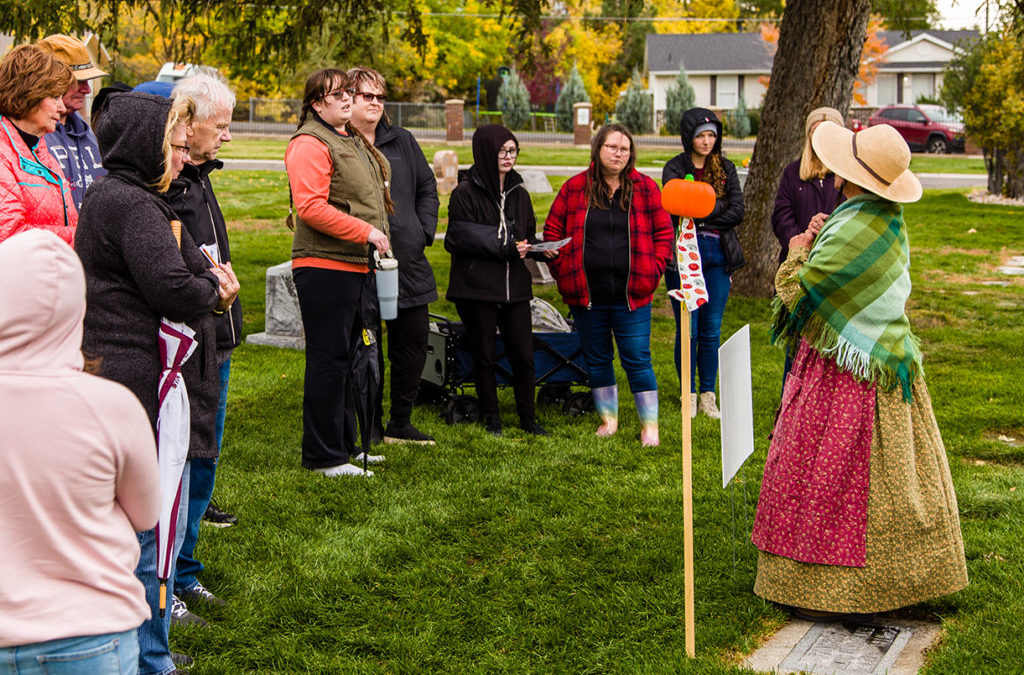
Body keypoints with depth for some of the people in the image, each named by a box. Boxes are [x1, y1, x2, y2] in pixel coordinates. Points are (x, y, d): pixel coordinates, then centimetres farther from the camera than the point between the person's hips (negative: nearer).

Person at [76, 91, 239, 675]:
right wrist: (213, 287, -4)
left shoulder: (108, 196, 17)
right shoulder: (133, 204, -16)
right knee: (154, 532, -3)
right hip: (147, 384, -11)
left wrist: (209, 287, 3)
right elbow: (173, 288, -25)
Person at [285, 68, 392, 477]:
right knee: (328, 360, -6)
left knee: (346, 358, 17)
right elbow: (311, 206, -22)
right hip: (324, 267, -10)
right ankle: (322, 457, 0)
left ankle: (344, 445, 28)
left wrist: (379, 238, 17)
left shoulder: (353, 142, 20)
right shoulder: (310, 144, -12)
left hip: (355, 266, 10)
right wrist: (365, 232, -20)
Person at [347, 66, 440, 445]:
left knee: (413, 343, 10)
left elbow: (428, 187, 22)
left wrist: (425, 230, 9)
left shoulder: (402, 142, 14)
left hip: (409, 264, 6)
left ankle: (400, 424, 23)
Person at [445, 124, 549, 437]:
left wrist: (532, 246, -2)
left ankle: (528, 418, 14)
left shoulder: (519, 193, 14)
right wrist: (506, 248, -15)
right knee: (484, 355, 5)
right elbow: (460, 238, -11)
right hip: (477, 285, -4)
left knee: (523, 355, 2)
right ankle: (491, 418, 17)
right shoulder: (465, 192, -5)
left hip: (515, 285, 4)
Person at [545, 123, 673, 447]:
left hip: (630, 296, -1)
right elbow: (552, 232, 9)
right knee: (597, 359, 12)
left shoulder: (645, 188, 4)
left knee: (637, 359, -2)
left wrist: (652, 272, -2)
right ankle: (608, 418, 25)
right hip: (586, 295, 2)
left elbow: (664, 233, 7)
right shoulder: (575, 188, 4)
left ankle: (649, 424, 7)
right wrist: (563, 272, 1)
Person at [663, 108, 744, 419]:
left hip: (718, 254, 3)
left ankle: (708, 394, 17)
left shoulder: (726, 168, 10)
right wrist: (717, 207, -8)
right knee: (688, 330, 1)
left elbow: (737, 212, 0)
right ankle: (689, 394, 14)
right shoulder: (675, 168, 0)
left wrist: (699, 217, -8)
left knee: (711, 331, 7)